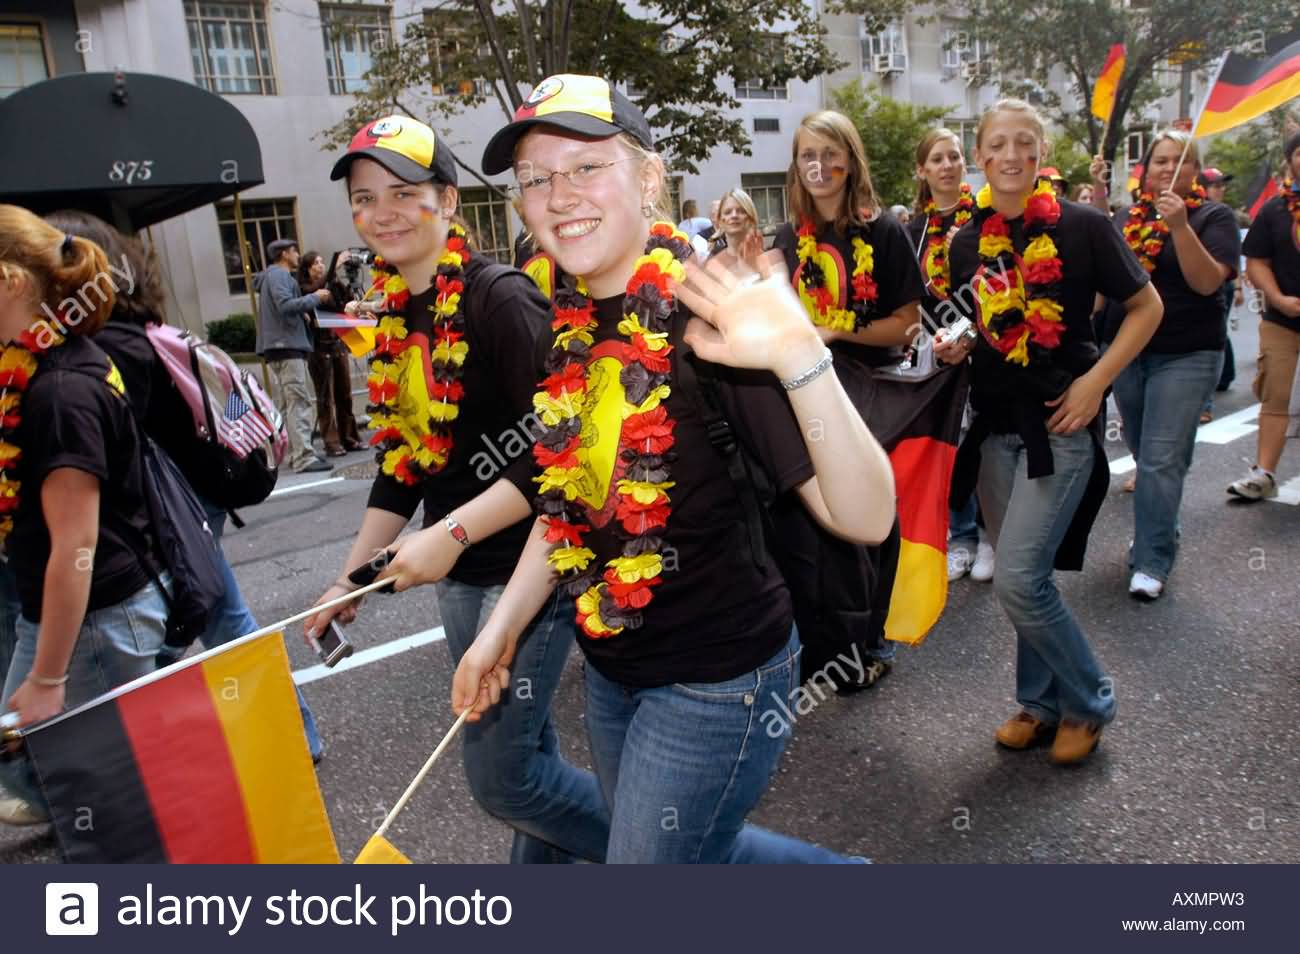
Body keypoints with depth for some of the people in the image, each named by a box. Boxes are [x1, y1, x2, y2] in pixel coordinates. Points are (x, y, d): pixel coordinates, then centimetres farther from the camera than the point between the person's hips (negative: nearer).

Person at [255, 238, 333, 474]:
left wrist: (302, 315, 12)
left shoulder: (274, 275, 25)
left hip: (276, 348, 11)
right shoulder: (279, 275, -7)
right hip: (287, 346, -11)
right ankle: (303, 458, -19)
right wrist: (315, 298, -11)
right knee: (299, 403, -15)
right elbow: (286, 304, -21)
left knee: (288, 406, 11)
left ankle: (295, 454, 16)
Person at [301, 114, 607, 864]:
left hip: (528, 565, -7)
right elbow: (401, 463, 14)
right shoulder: (395, 319, 9)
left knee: (500, 772, -1)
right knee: (526, 752, 19)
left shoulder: (500, 297, -15)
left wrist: (453, 533, -23)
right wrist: (350, 578, 12)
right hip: (459, 577, 8)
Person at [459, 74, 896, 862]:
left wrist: (801, 357, -43)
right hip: (613, 668, 8)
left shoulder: (707, 320, -22)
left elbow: (865, 518, -29)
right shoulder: (572, 329, -1)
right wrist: (502, 627, 9)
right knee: (693, 849, 25)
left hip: (718, 677, -7)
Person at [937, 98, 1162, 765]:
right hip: (995, 423, 5)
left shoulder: (1082, 226, -7)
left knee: (1018, 580, -11)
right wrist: (953, 347, -4)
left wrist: (1096, 381, -11)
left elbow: (1146, 307, 0)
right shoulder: (968, 242, 6)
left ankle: (1089, 702, 14)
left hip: (1060, 423, -5)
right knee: (1024, 579, 13)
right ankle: (1040, 702, 31)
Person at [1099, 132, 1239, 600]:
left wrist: (1179, 226, -27)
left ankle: (1152, 561, -4)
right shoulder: (1127, 216, 10)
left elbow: (1208, 281, -16)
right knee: (1142, 450, 14)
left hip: (1185, 356, -5)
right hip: (1126, 351, 5)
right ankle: (1158, 530, 34)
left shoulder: (1213, 216, -3)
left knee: (1162, 458, -10)